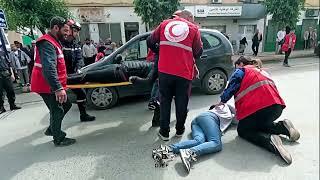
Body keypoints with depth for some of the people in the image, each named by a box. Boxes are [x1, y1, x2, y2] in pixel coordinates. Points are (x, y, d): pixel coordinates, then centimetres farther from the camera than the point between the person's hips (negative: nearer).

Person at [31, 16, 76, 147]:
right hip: (47, 86, -10)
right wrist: (58, 88, -40)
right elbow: (48, 68, -33)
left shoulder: (54, 42, 15)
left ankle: (52, 129, 32)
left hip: (53, 85, 10)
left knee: (66, 105, 17)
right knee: (57, 111, -1)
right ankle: (59, 139, 16)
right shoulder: (47, 43, -19)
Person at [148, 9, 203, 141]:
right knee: (181, 102, 12)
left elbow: (152, 40, 16)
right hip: (184, 72, -1)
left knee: (165, 101, 12)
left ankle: (164, 132, 18)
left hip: (164, 70, 2)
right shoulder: (193, 28, 6)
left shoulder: (165, 24, 13)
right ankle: (179, 130, 27)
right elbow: (198, 52, 4)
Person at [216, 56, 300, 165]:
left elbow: (230, 89, -1)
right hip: (277, 107, 8)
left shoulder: (241, 71, 6)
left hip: (259, 108, -8)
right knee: (260, 124, 33)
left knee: (242, 130, 14)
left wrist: (222, 101, 20)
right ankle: (283, 127, 7)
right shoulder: (262, 71, 29)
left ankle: (269, 140, -12)